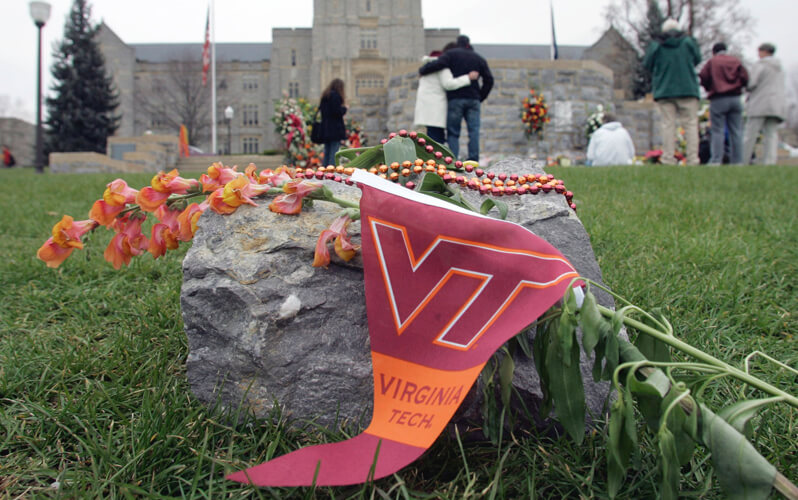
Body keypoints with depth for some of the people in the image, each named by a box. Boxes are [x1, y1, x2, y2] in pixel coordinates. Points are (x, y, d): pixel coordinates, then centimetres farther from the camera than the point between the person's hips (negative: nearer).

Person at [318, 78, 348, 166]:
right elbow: (337, 112, -17)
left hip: (325, 128, 9)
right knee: (334, 152, -6)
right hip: (335, 129, -8)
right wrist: (344, 108, 2)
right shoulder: (336, 95, -12)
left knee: (327, 152, 13)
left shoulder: (325, 95, 14)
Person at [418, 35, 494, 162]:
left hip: (455, 99, -2)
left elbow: (436, 64, -10)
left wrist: (422, 70, 7)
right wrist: (480, 97, 17)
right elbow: (489, 80, 11)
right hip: (473, 100, 2)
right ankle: (473, 160, -12)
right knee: (474, 130, -1)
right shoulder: (479, 58, 16)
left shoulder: (451, 54, 5)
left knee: (453, 133, -1)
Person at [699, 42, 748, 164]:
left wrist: (709, 88, 13)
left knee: (717, 131, -5)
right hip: (736, 98, 3)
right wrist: (736, 86, 21)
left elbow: (703, 77, -6)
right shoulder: (736, 61, 11)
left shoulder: (712, 62, 3)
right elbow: (745, 78, 3)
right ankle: (737, 160, 3)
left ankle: (716, 160, -13)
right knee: (736, 131, 5)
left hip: (718, 99, -3)